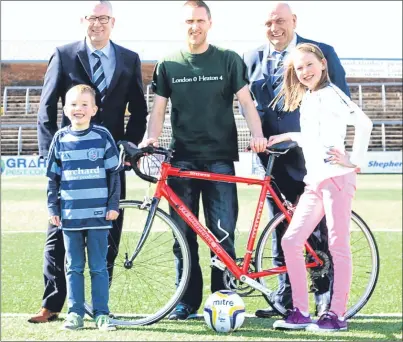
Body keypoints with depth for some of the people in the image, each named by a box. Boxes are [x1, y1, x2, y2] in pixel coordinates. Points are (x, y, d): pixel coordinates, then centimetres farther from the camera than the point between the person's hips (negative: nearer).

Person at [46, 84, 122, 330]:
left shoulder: (103, 136, 0)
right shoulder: (61, 139, 5)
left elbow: (114, 173, 4)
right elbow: (53, 177, 10)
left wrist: (113, 205, -1)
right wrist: (53, 209, 6)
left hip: (98, 215, -2)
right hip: (70, 215, 2)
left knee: (99, 267, 3)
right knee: (74, 267, 8)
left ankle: (102, 313, 8)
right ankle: (75, 313, 13)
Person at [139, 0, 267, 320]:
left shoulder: (228, 60, 5)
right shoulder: (168, 65, 9)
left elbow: (246, 101, 2)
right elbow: (159, 108, 8)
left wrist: (257, 133, -15)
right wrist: (152, 138, -11)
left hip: (220, 158, -2)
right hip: (182, 159, 2)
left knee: (223, 232, -5)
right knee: (184, 232, 3)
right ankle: (187, 300, 10)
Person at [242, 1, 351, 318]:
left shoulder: (322, 53, 0)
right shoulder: (253, 58, 10)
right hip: (273, 154, 4)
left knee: (317, 226, 0)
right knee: (281, 225, 7)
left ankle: (326, 295, 9)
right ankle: (286, 296, 14)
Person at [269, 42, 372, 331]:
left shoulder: (330, 93, -6)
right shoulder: (307, 99, 19)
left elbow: (364, 122, -19)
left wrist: (355, 161, -19)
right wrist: (288, 136, 23)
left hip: (336, 177, -9)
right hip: (314, 180, 9)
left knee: (338, 245, -4)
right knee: (291, 241, 3)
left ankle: (337, 315, 0)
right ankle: (301, 312, 8)